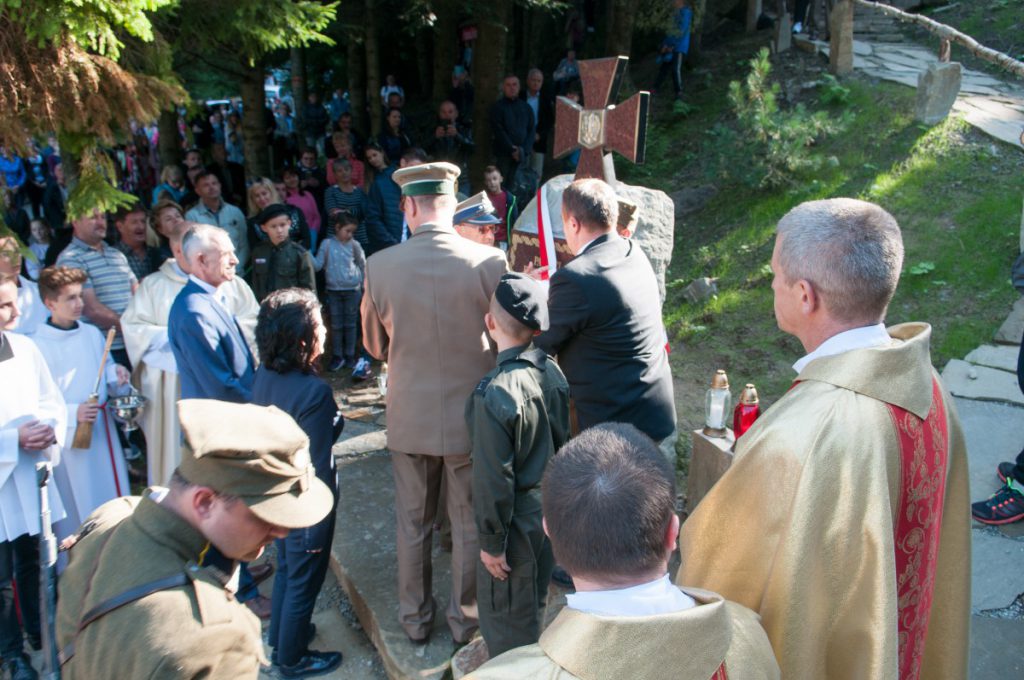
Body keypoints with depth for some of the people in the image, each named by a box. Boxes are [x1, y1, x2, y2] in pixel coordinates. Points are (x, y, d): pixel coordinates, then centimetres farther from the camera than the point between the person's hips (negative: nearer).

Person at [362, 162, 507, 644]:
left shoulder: (379, 266, -12)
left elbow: (374, 344, 2)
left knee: (413, 525, 19)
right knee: (469, 526, 17)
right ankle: (465, 619, 33)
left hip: (409, 416, 1)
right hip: (471, 416, -1)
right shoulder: (489, 262, -16)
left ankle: (415, 618, 35)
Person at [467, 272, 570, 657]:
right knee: (534, 608, 27)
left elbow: (494, 480, -23)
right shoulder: (552, 372, -7)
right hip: (549, 511, 8)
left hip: (517, 524, -8)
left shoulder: (495, 394, -28)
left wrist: (491, 542, -13)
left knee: (504, 619, 14)